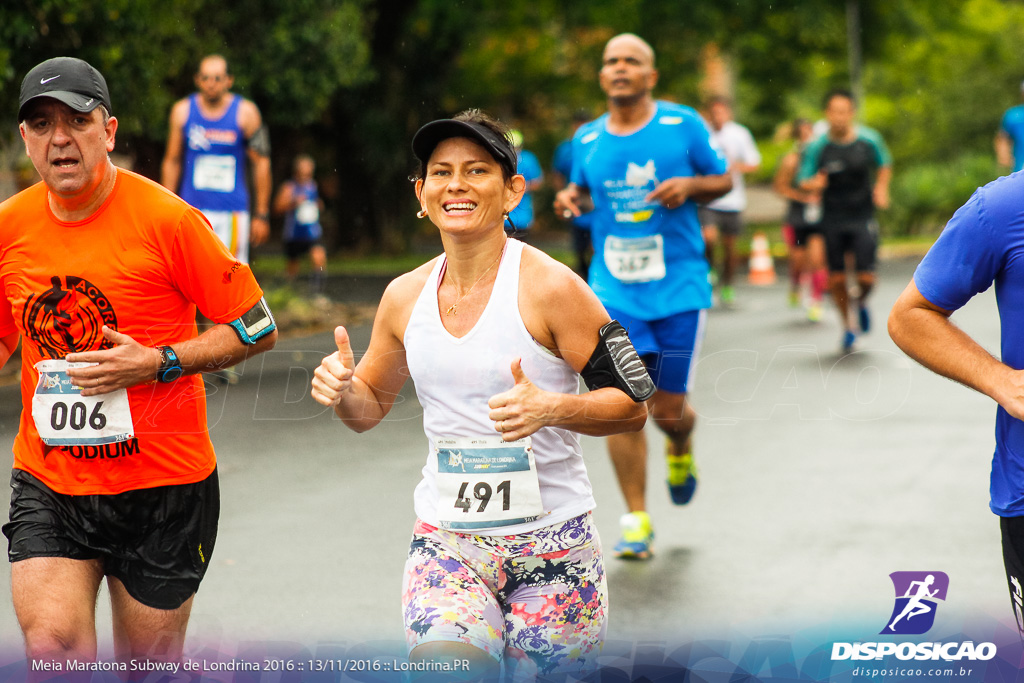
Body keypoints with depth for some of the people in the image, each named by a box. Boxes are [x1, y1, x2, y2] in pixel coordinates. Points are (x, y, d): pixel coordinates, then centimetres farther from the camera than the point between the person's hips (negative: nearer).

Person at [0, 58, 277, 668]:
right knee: (53, 650, -15)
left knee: (149, 664, 8)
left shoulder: (166, 219, -11)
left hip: (163, 487, -3)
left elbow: (258, 328, -6)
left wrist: (159, 363, -17)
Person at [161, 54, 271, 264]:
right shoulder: (182, 111, 4)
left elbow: (261, 163, 1)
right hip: (192, 206, 1)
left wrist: (262, 214, -2)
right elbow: (172, 162, 10)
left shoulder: (246, 112, -2)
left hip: (232, 211, -1)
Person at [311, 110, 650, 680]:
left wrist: (551, 408, -24)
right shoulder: (406, 297, 5)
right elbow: (371, 405, 19)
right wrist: (341, 389, -3)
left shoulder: (549, 287, -9)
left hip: (552, 542, -2)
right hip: (446, 540, 2)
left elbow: (633, 406, -6)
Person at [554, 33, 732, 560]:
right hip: (613, 289, 1)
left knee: (668, 407, 2)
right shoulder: (587, 140, 6)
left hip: (679, 285, -1)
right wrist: (568, 198, 0)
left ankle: (680, 452, 41)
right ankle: (636, 520, 0)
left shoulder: (682, 124, -2)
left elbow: (723, 180, 7)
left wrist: (690, 185, -13)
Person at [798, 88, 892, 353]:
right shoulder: (817, 147, -8)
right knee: (837, 278, 3)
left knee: (866, 278, -8)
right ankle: (847, 326, 27)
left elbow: (884, 165, 13)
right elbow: (803, 181, -4)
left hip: (863, 218, 0)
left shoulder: (869, 140, -5)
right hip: (833, 219, 0)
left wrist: (881, 188, -2)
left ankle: (861, 302, 29)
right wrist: (814, 184, -26)